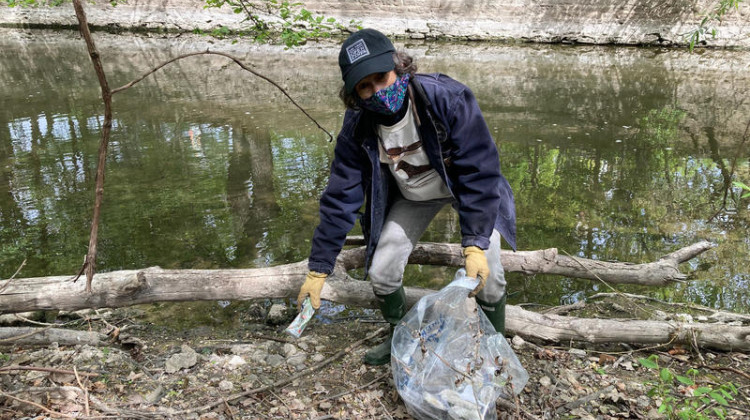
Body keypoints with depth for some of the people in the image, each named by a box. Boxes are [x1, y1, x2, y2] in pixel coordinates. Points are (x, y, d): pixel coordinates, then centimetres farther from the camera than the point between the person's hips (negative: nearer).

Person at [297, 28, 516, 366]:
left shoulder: (448, 98, -36)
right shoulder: (357, 128, -24)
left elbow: (479, 172, -33)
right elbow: (340, 197, -17)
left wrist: (475, 244, -40)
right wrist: (318, 269, -15)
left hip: (465, 187, -3)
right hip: (412, 196, 3)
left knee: (486, 274, -13)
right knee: (380, 272, -3)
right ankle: (400, 339, 27)